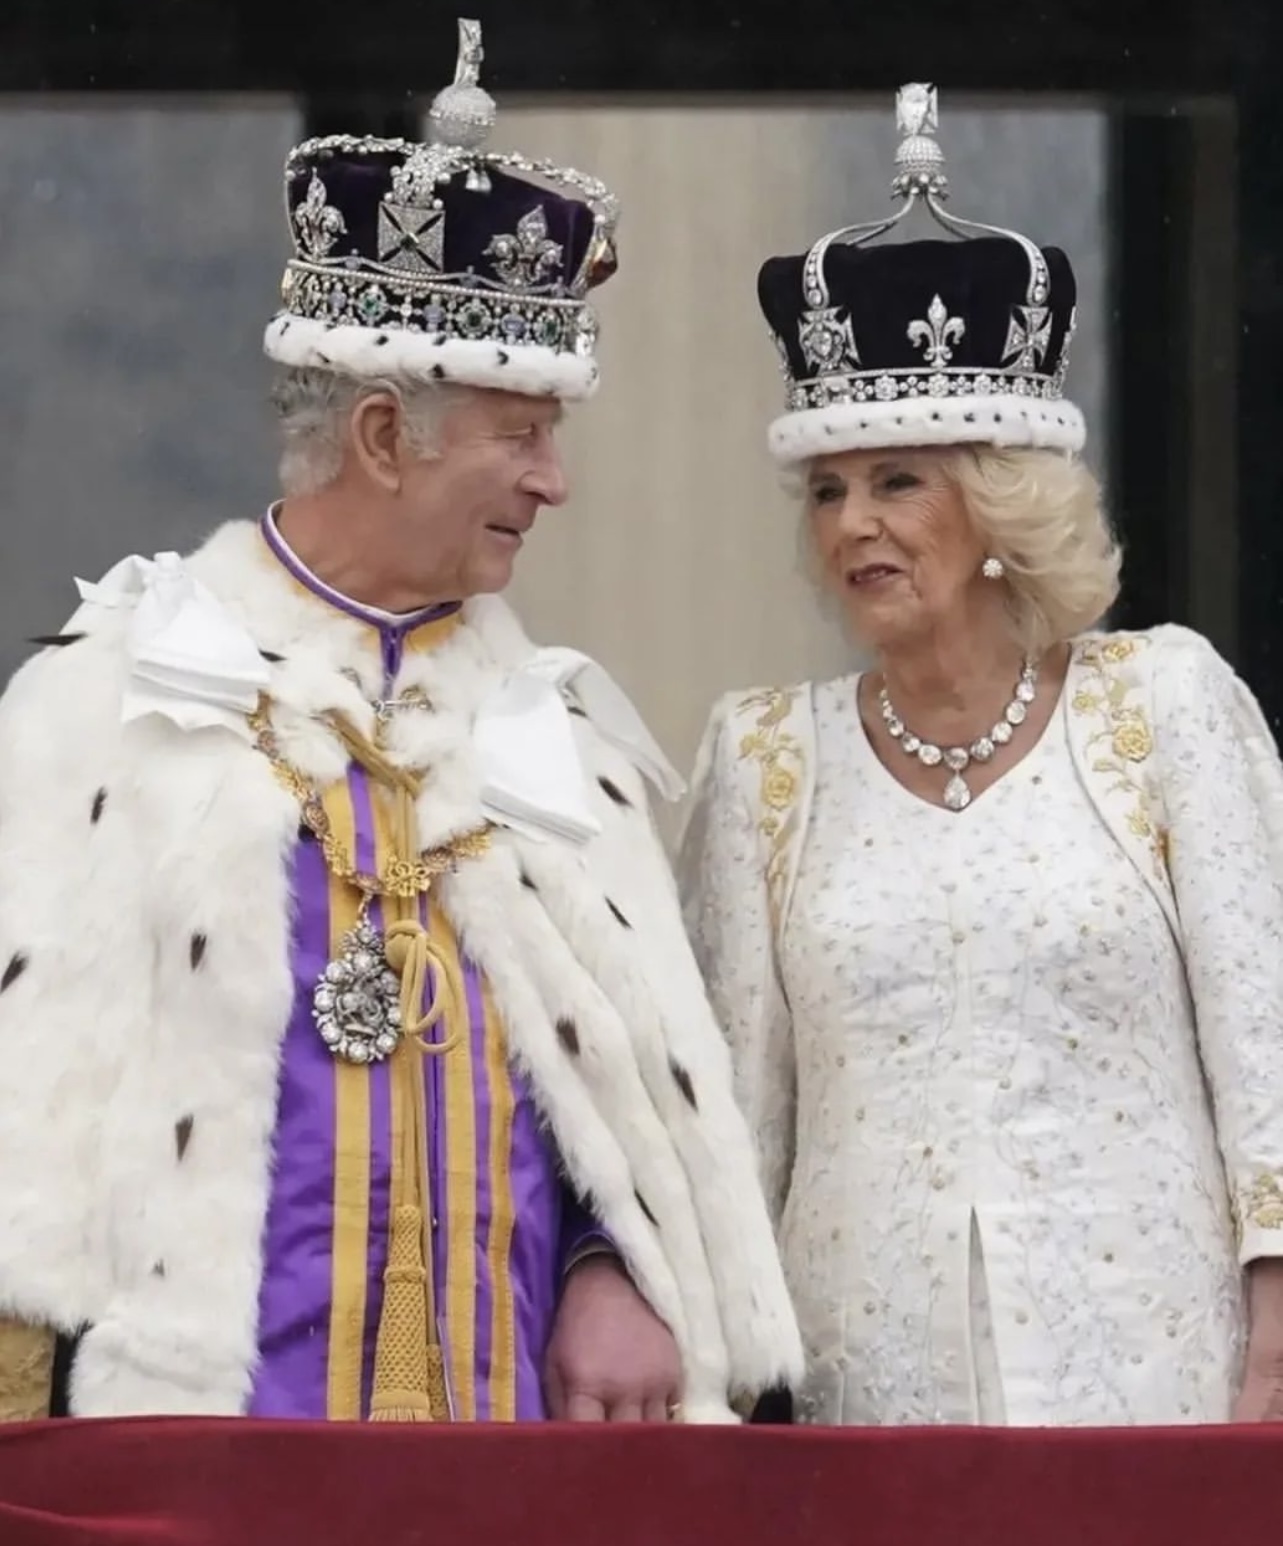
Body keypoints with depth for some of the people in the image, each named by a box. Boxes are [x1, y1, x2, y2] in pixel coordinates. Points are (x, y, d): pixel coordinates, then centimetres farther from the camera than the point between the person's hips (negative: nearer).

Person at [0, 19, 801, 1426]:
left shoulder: (551, 722, 15)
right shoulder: (130, 688, 2)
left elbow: (644, 1055, 14)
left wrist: (613, 1269, -5)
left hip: (515, 1414, 4)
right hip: (205, 1411, -4)